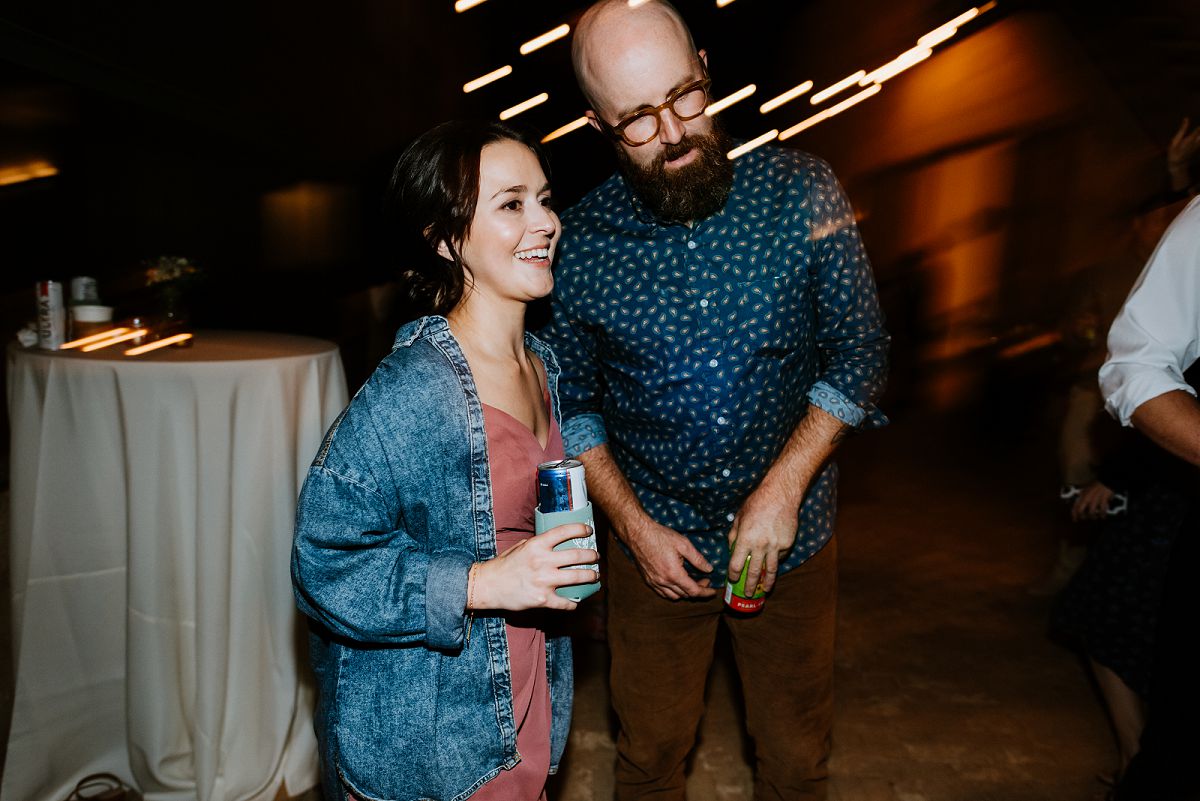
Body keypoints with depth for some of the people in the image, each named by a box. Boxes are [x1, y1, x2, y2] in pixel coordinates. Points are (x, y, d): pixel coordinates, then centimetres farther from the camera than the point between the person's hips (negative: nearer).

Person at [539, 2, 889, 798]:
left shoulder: (801, 192, -10)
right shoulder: (578, 243, -10)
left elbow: (857, 352, -7)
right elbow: (572, 403, 0)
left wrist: (781, 493, -15)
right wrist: (635, 525, -7)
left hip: (792, 538, 1)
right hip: (657, 543, 0)